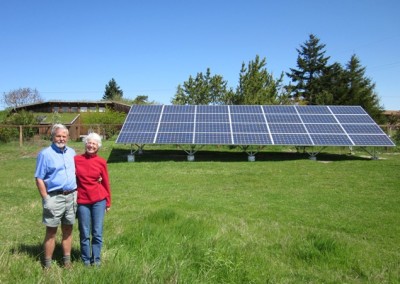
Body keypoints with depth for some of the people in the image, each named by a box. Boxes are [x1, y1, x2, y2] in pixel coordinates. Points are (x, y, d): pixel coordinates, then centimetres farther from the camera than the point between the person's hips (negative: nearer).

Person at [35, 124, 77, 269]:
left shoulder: (72, 152, 11)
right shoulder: (45, 154, -6)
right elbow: (39, 179, -8)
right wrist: (46, 199, -13)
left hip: (71, 196, 5)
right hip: (54, 197, -5)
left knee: (68, 229, 11)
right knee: (51, 231, 3)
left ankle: (67, 261, 22)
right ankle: (47, 264, 14)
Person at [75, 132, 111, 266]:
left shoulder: (101, 162, 0)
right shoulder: (76, 159, 0)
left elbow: (106, 183, 5)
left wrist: (108, 202, 7)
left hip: (98, 200, 0)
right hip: (82, 201, 0)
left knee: (97, 232, 5)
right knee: (84, 233, 8)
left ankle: (96, 259, 20)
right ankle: (86, 260, 25)